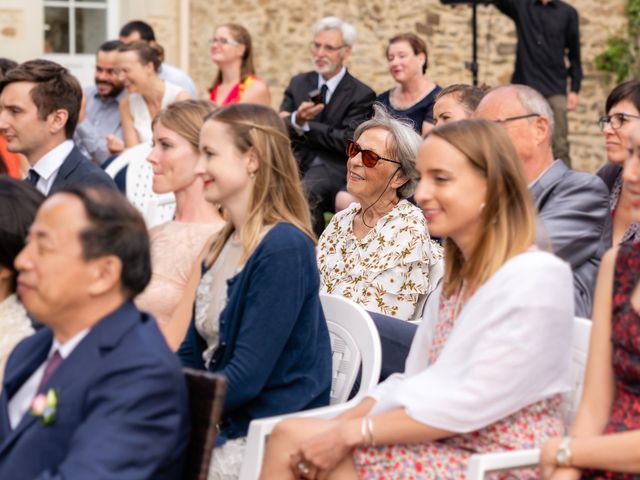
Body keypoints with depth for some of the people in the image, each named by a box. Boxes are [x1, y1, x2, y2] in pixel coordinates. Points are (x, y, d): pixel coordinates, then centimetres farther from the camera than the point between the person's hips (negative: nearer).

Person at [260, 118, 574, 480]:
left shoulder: (536, 279, -14)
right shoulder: (458, 276, 15)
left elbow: (470, 404, -19)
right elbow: (416, 382, 11)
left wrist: (354, 432, -17)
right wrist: (338, 428, -5)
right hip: (445, 449, 8)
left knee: (292, 440, -18)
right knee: (290, 435, -12)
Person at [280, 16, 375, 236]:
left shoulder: (361, 94, 0)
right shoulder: (298, 83, 15)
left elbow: (348, 141, -11)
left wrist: (304, 126, -9)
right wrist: (296, 120, -17)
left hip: (333, 169, -4)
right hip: (296, 164, 4)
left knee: (305, 191, -35)